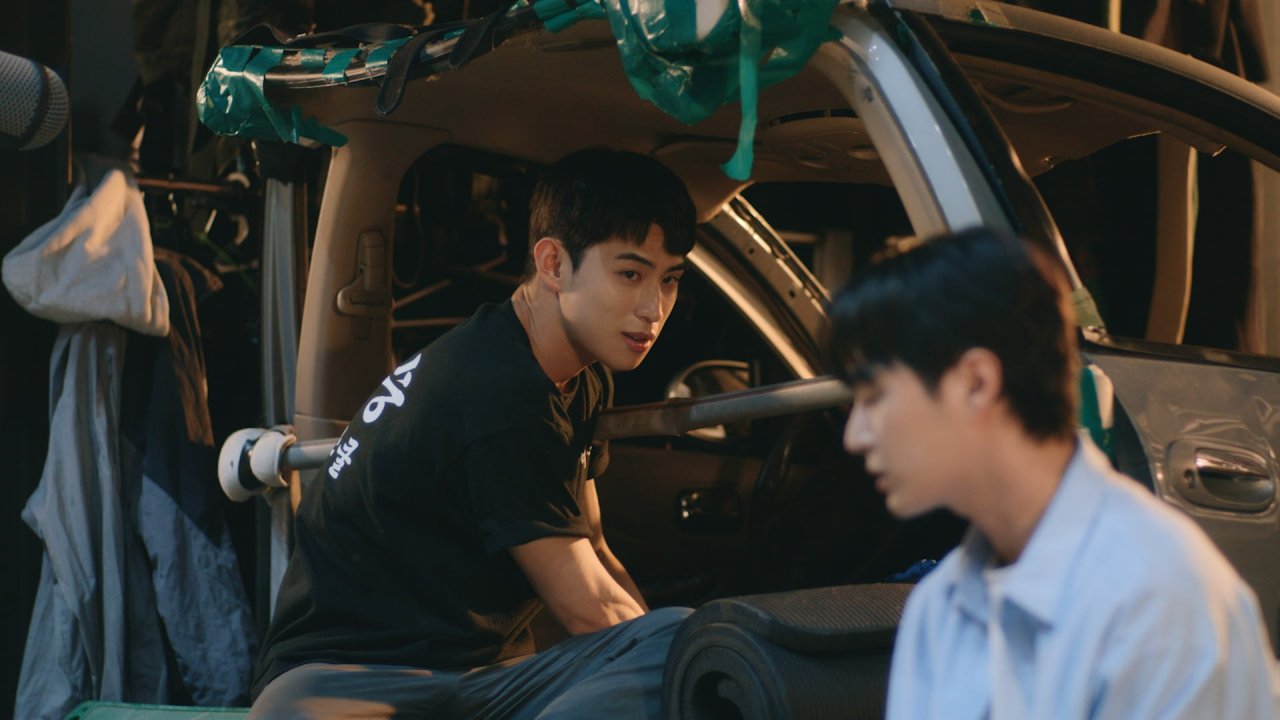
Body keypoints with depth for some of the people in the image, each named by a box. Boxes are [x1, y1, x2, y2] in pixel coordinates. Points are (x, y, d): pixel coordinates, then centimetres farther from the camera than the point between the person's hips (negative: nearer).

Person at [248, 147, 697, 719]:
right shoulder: (502, 399, -17)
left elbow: (593, 559, 22)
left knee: (682, 642, -22)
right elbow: (589, 609, -11)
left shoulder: (581, 381, 14)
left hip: (487, 673, 9)